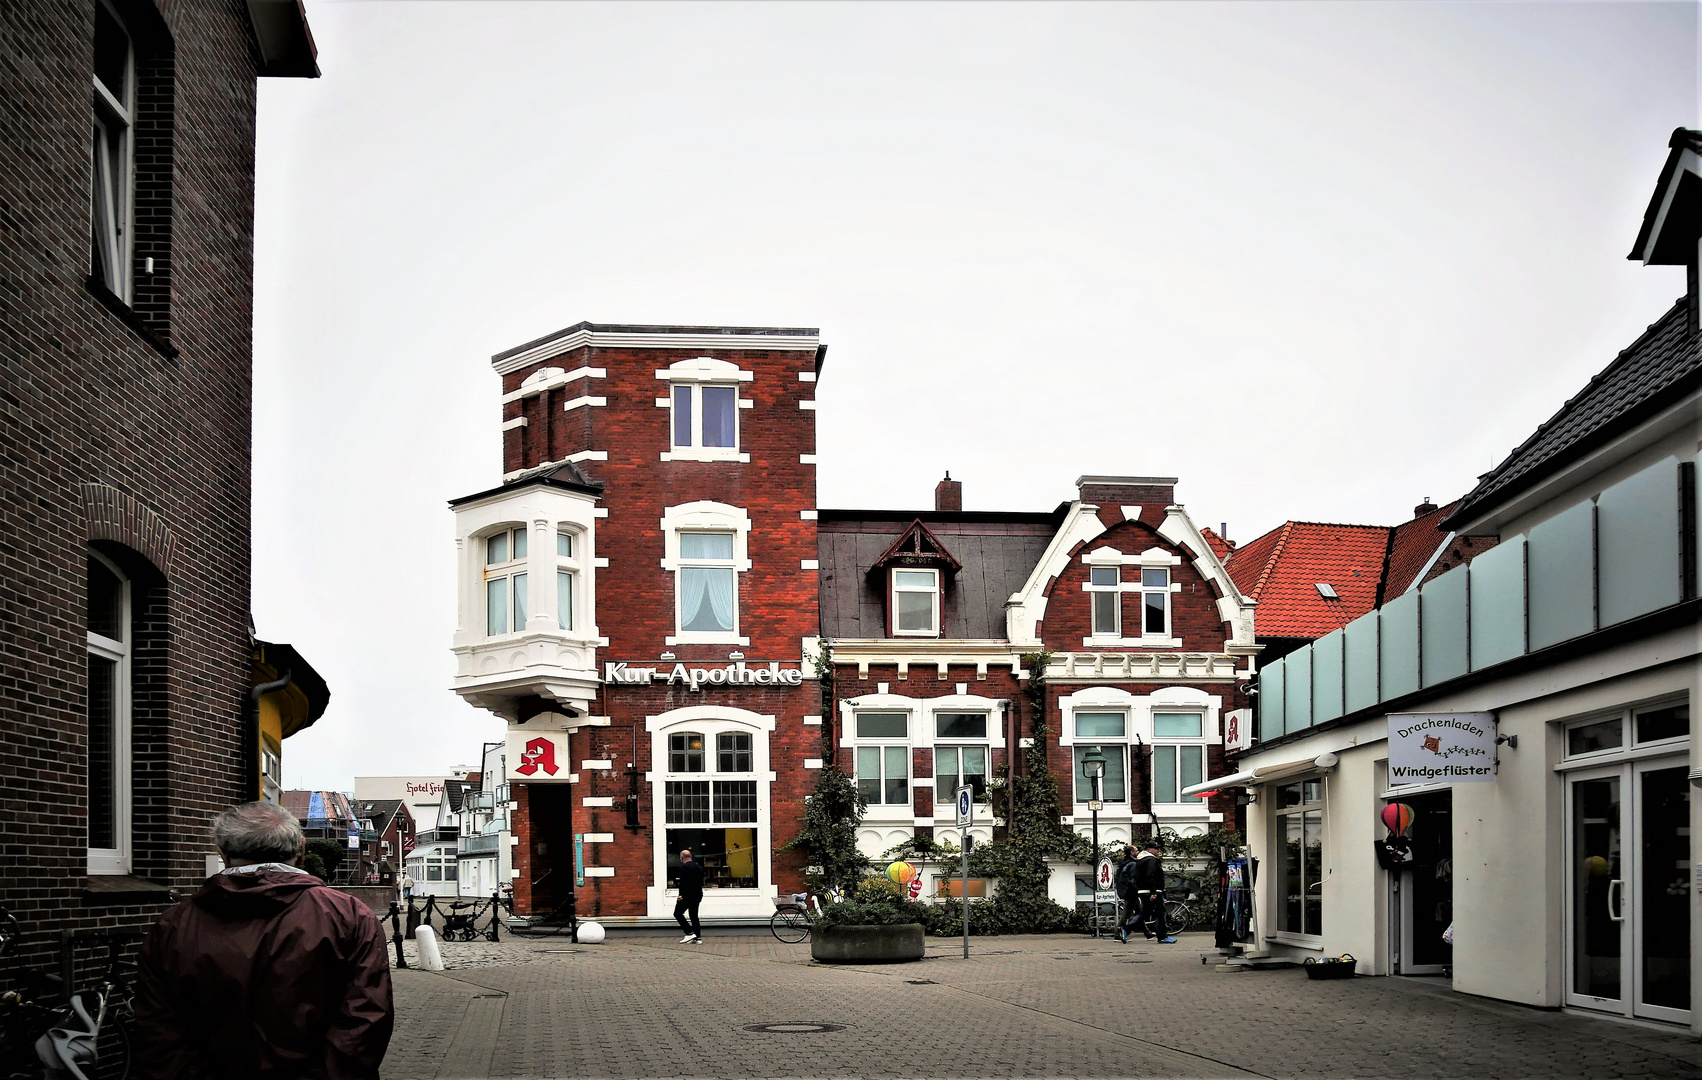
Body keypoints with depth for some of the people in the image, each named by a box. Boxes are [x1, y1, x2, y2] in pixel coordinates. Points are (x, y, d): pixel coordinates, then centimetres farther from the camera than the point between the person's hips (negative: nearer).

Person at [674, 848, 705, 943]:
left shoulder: (684, 867, -12)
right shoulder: (698, 867, 12)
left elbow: (682, 882, -19)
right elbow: (701, 882, 14)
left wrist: (681, 894, -16)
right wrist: (698, 893, 18)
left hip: (687, 895, -8)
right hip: (697, 895, 8)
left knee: (678, 914, 3)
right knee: (694, 915, 13)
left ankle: (689, 933, -7)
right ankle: (698, 938, 9)